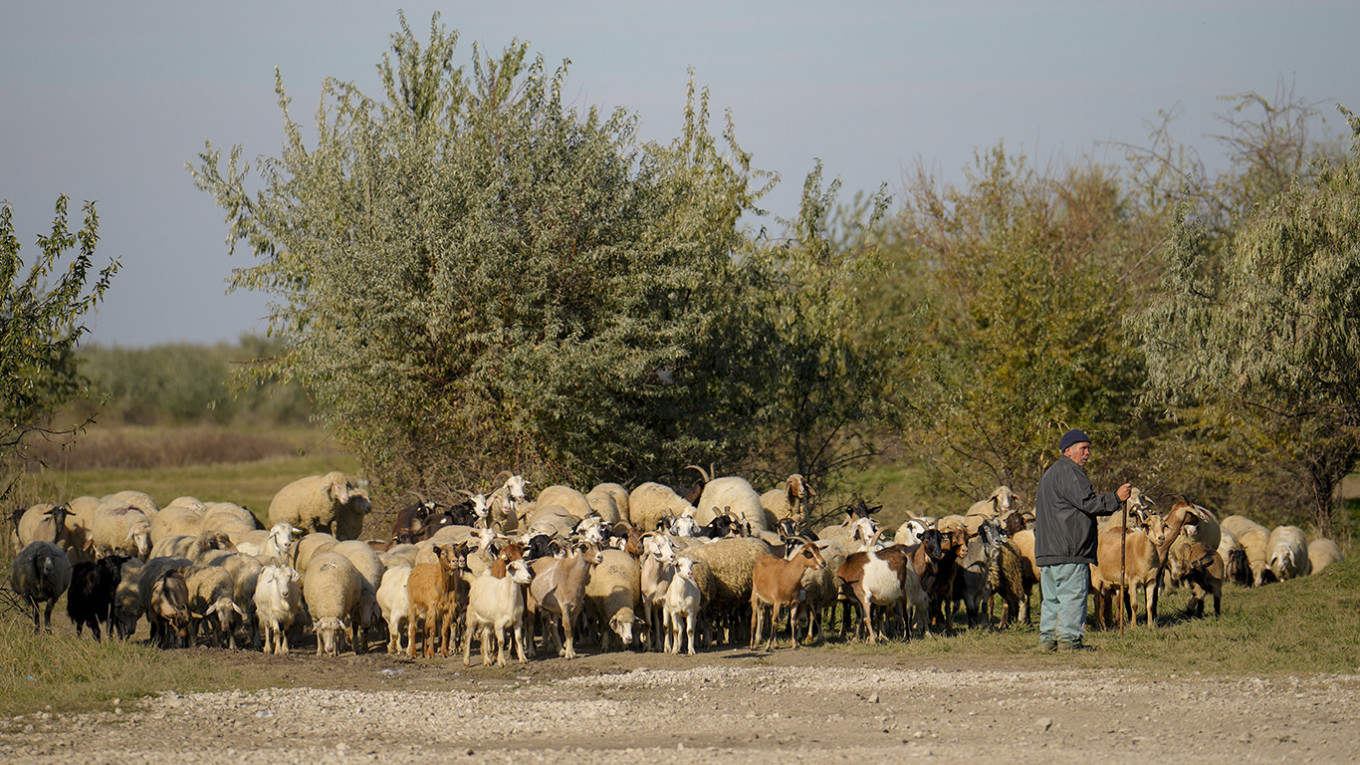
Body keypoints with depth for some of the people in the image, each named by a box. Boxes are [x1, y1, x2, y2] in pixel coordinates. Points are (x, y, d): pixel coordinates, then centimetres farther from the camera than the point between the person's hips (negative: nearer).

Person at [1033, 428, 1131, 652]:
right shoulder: (1068, 473, -10)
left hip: (1047, 549, 10)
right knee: (1073, 594, -8)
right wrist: (1116, 498, -14)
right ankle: (1069, 638, -10)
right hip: (1068, 550, -10)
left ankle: (1048, 638, 11)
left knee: (1052, 597, 11)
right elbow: (1087, 502, -19)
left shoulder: (1050, 474, 24)